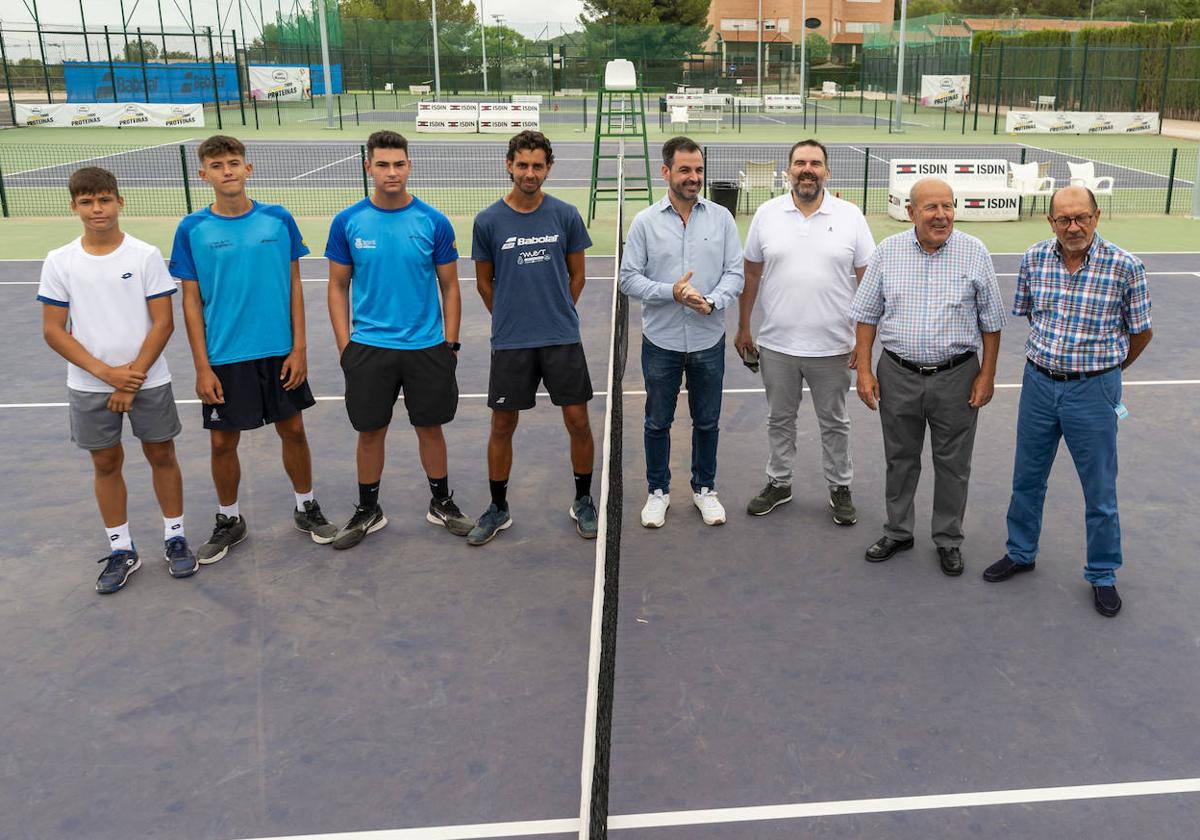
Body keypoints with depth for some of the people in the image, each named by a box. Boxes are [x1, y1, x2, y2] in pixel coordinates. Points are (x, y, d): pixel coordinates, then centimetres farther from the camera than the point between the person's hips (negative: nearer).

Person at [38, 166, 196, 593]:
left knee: (161, 456, 8)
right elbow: (53, 330, -2)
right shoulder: (59, 262, -2)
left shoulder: (146, 256, -6)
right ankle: (121, 550, 23)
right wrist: (105, 372, -13)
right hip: (89, 387, 2)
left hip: (149, 382, -1)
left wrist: (133, 376, -13)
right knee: (106, 464, 9)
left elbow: (163, 322, -7)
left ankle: (175, 538, 24)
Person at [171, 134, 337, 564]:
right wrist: (202, 367, -6)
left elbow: (293, 287, 2)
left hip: (279, 353, 1)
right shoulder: (192, 230, -4)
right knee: (223, 442, 8)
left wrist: (299, 348, -3)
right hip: (224, 359, -1)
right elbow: (192, 302, -2)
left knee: (293, 430, 10)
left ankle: (306, 507, 31)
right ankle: (229, 520, 28)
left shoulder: (279, 220, -2)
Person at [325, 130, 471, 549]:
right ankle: (367, 511, 26)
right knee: (371, 431, 10)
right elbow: (338, 287, 4)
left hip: (426, 347, 0)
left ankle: (442, 503, 29)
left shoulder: (433, 222, -4)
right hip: (369, 347, 0)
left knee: (430, 427, 11)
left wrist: (450, 344, -1)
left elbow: (449, 287, 3)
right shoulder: (348, 222, -2)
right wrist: (345, 346, -2)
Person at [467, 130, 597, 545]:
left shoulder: (565, 215, 0)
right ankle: (498, 509, 23)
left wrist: (558, 316, 11)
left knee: (578, 421, 2)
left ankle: (583, 502, 22)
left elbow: (576, 275, 10)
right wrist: (510, 320, 11)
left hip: (563, 339, 0)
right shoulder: (488, 221, -2)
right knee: (502, 425, 7)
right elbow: (484, 282, 9)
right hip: (510, 343, 0)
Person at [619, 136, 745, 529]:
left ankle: (704, 488, 31)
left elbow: (735, 272, -1)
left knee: (707, 421, 13)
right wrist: (671, 292, -20)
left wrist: (713, 301, -19)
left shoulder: (721, 217, 0)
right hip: (661, 341, -1)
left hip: (709, 340, 1)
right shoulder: (645, 222, -4)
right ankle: (658, 491, 28)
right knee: (658, 422, 11)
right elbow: (629, 278, -6)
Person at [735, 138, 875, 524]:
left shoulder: (850, 216, -3)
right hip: (776, 344, 1)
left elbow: (867, 279, -1)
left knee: (834, 422, 13)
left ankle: (840, 488, 28)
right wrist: (743, 328, 7)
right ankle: (778, 483, 31)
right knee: (779, 419, 15)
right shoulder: (767, 214, 0)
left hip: (832, 346, -1)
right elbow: (751, 275, 7)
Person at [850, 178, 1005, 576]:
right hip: (897, 375, 1)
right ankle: (898, 532, 31)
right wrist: (864, 370, -2)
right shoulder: (887, 251, -2)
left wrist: (987, 375, -2)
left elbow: (990, 321, 1)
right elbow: (867, 315, 3)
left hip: (956, 377, -1)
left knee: (952, 464, 9)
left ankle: (949, 540, 26)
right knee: (900, 458, 14)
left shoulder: (975, 253, -4)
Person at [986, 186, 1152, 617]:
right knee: (1027, 478, 16)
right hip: (1038, 383, 3)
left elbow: (1142, 331, -1)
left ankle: (1103, 575, 25)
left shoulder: (1124, 266, -13)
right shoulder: (1034, 259, -4)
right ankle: (1020, 553, 36)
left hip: (1093, 390, -3)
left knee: (1100, 490, 8)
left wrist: (1106, 368, 10)